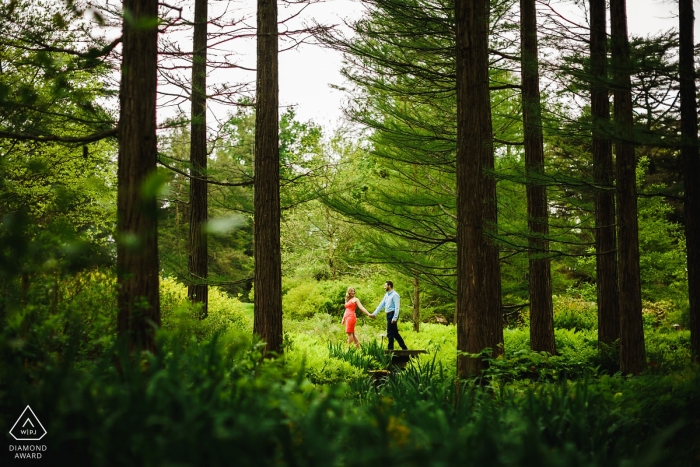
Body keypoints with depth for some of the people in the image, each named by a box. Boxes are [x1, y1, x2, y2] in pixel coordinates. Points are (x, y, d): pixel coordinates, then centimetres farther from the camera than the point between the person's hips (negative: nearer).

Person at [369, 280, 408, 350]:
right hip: (389, 315, 9)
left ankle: (390, 349, -1)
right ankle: (404, 347, 18)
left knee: (390, 333, -6)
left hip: (392, 314, -9)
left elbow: (397, 307, -16)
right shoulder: (386, 295, 15)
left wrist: (394, 318, -22)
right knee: (395, 333, 12)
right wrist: (374, 314, 14)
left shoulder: (395, 295, -12)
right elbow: (381, 305, 18)